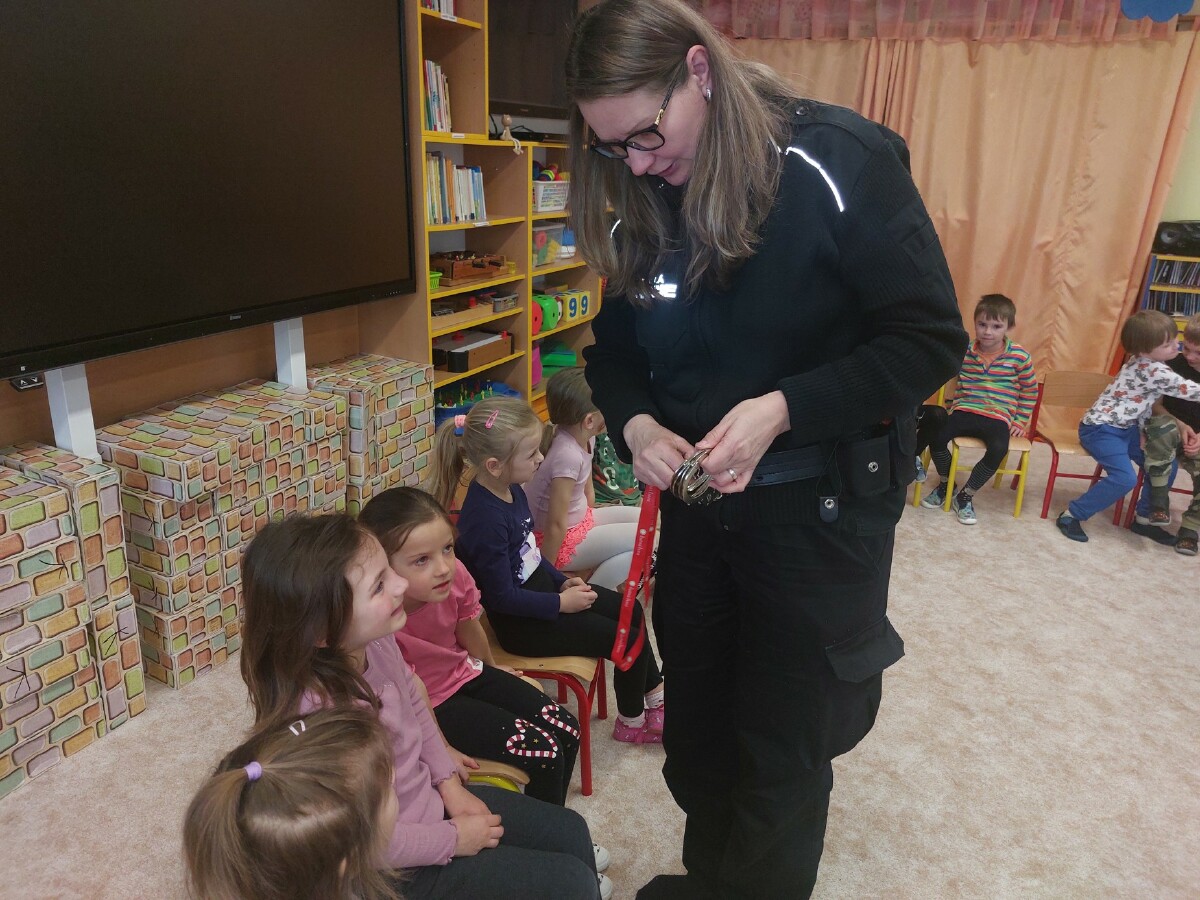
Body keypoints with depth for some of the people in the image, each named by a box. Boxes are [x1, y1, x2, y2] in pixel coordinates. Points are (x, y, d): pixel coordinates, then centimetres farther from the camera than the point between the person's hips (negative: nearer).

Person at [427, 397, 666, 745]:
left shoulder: (511, 490, -2)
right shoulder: (485, 519, -31)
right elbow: (502, 597, -26)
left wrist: (562, 581, 5)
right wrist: (561, 603, -18)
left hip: (541, 586, 10)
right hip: (521, 623, -9)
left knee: (629, 610, 15)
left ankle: (657, 695, 34)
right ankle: (632, 723, 20)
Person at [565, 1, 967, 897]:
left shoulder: (839, 164, -15)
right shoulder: (641, 209, 1)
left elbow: (931, 340, -14)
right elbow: (613, 355, 9)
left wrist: (783, 408, -26)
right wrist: (634, 423, -14)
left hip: (820, 509, -5)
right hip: (695, 503, 5)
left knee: (782, 741, 9)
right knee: (697, 719, 20)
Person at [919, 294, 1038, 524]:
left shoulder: (1019, 356, -2)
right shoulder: (964, 352, 2)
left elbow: (1030, 391, 9)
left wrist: (1020, 421, 6)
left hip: (998, 418, -1)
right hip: (964, 411, 1)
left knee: (998, 450, -32)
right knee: (936, 437, -27)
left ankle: (965, 496, -6)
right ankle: (945, 484, 5)